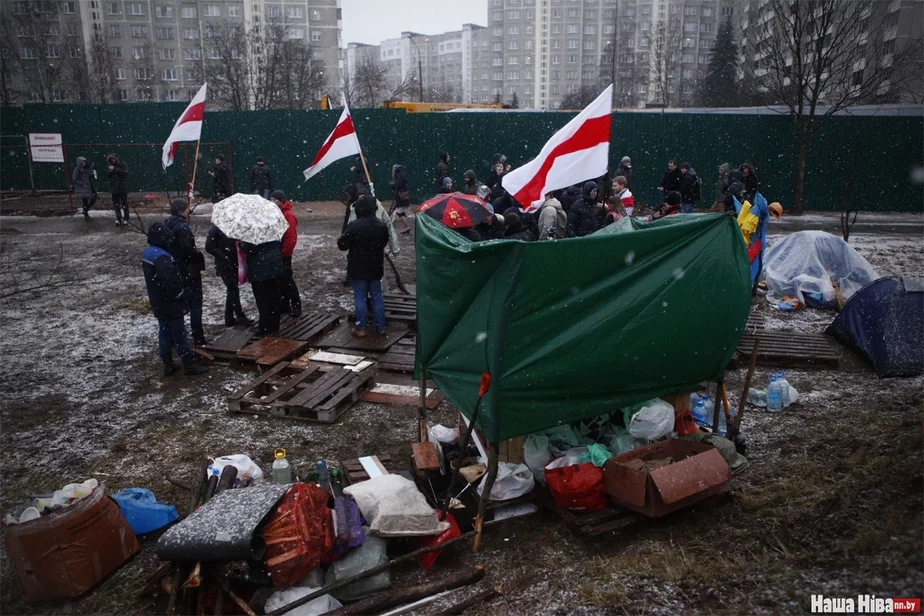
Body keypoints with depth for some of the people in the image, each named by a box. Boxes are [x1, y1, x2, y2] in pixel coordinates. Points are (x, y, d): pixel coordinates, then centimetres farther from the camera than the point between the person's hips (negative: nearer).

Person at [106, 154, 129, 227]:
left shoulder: (122, 165, -2)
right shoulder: (110, 166, 11)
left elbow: (124, 172, -18)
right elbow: (107, 175, 10)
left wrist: (114, 169, -18)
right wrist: (109, 172, -10)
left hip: (123, 188, -4)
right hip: (114, 188, 5)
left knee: (124, 204, -4)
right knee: (116, 204, 6)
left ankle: (125, 219, 2)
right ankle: (118, 219, 11)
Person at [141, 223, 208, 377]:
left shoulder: (147, 253, 8)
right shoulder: (161, 257, -25)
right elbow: (169, 279, -34)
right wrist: (179, 294, -17)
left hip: (158, 303, 9)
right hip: (169, 303, -9)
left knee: (164, 333, 14)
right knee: (179, 334, -1)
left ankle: (168, 365, 21)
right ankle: (189, 365, 8)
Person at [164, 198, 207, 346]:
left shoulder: (166, 225, 7)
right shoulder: (182, 227, -21)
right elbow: (187, 250, -27)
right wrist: (199, 257, -10)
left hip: (174, 270, 9)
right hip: (189, 271, -9)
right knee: (195, 304, -1)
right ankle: (198, 339, 0)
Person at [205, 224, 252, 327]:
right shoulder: (216, 228, -8)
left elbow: (236, 244, 17)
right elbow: (209, 247, -14)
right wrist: (223, 256, -19)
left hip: (234, 264, 6)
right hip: (224, 266, -6)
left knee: (232, 291, 10)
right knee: (233, 290, -7)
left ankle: (229, 318, 18)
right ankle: (240, 317, 1)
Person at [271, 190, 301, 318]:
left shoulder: (288, 215, -16)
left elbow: (291, 238, -21)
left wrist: (284, 252, -17)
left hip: (284, 254, -8)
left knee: (287, 279, -5)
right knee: (280, 279, 13)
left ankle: (296, 307, 2)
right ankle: (284, 305, 22)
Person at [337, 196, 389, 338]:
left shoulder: (354, 226, -20)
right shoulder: (382, 226, 0)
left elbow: (342, 245, -13)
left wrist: (340, 239, 8)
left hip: (358, 268, -5)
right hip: (375, 267, 5)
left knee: (360, 297, 3)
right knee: (377, 296, 12)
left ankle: (361, 328, 7)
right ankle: (380, 327, 17)